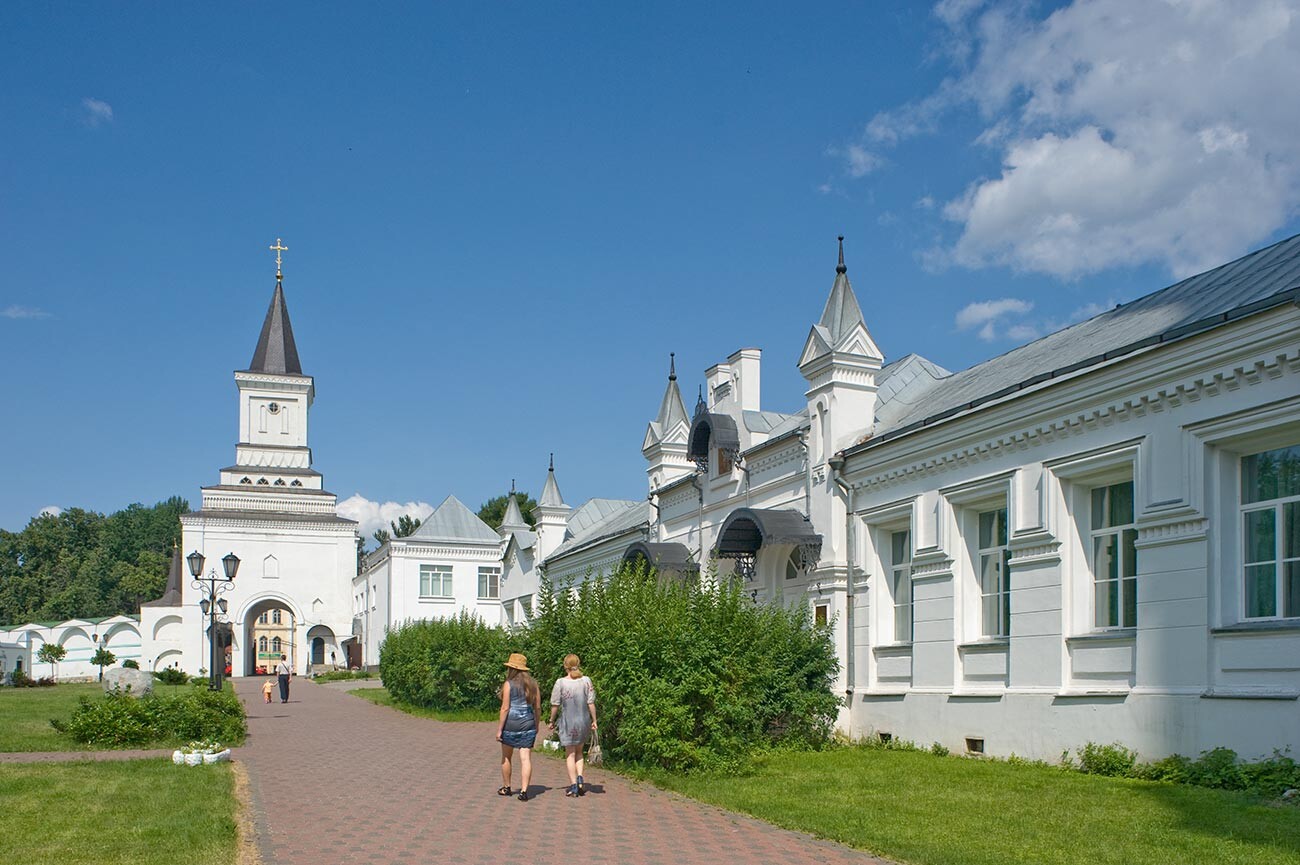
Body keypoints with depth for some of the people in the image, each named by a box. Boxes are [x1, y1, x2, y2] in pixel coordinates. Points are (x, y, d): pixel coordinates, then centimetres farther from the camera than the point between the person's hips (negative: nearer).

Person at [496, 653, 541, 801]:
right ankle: (524, 790, -8)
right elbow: (538, 707, 8)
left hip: (511, 723, -3)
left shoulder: (508, 684, -8)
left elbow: (505, 708, -11)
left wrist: (499, 729, -8)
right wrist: (537, 724, 19)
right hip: (528, 724, 3)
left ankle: (506, 788, 27)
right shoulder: (533, 684, 6)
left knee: (506, 757, 15)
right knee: (526, 758, 0)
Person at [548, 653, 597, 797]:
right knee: (579, 751, 19)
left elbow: (555, 705, -7)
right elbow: (591, 703, -3)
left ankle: (573, 785, 5)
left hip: (567, 722, -3)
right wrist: (594, 720, 6)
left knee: (570, 754, 7)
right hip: (584, 721, 3)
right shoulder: (586, 681, -4)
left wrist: (552, 721, 6)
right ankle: (580, 778, 2)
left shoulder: (560, 682, -10)